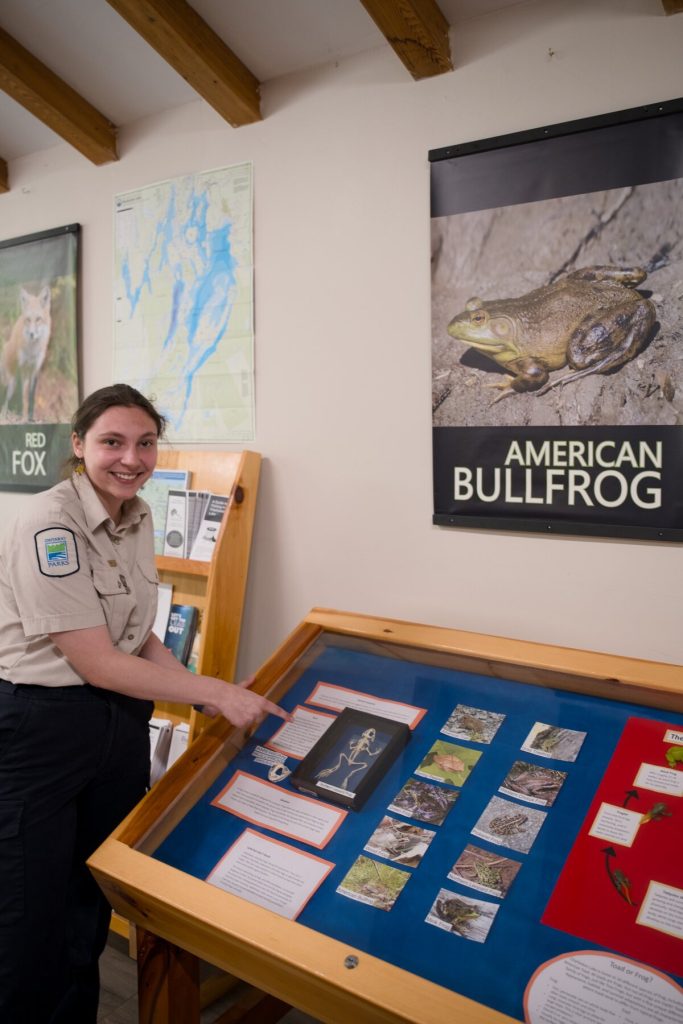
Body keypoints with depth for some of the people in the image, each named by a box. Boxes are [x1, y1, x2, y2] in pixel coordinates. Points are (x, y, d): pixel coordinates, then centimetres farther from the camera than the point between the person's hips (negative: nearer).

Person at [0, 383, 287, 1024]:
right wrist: (219, 693, -18)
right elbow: (96, 663, -22)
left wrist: (200, 694, -2)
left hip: (122, 718, 7)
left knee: (98, 898, 20)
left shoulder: (138, 518, 3)